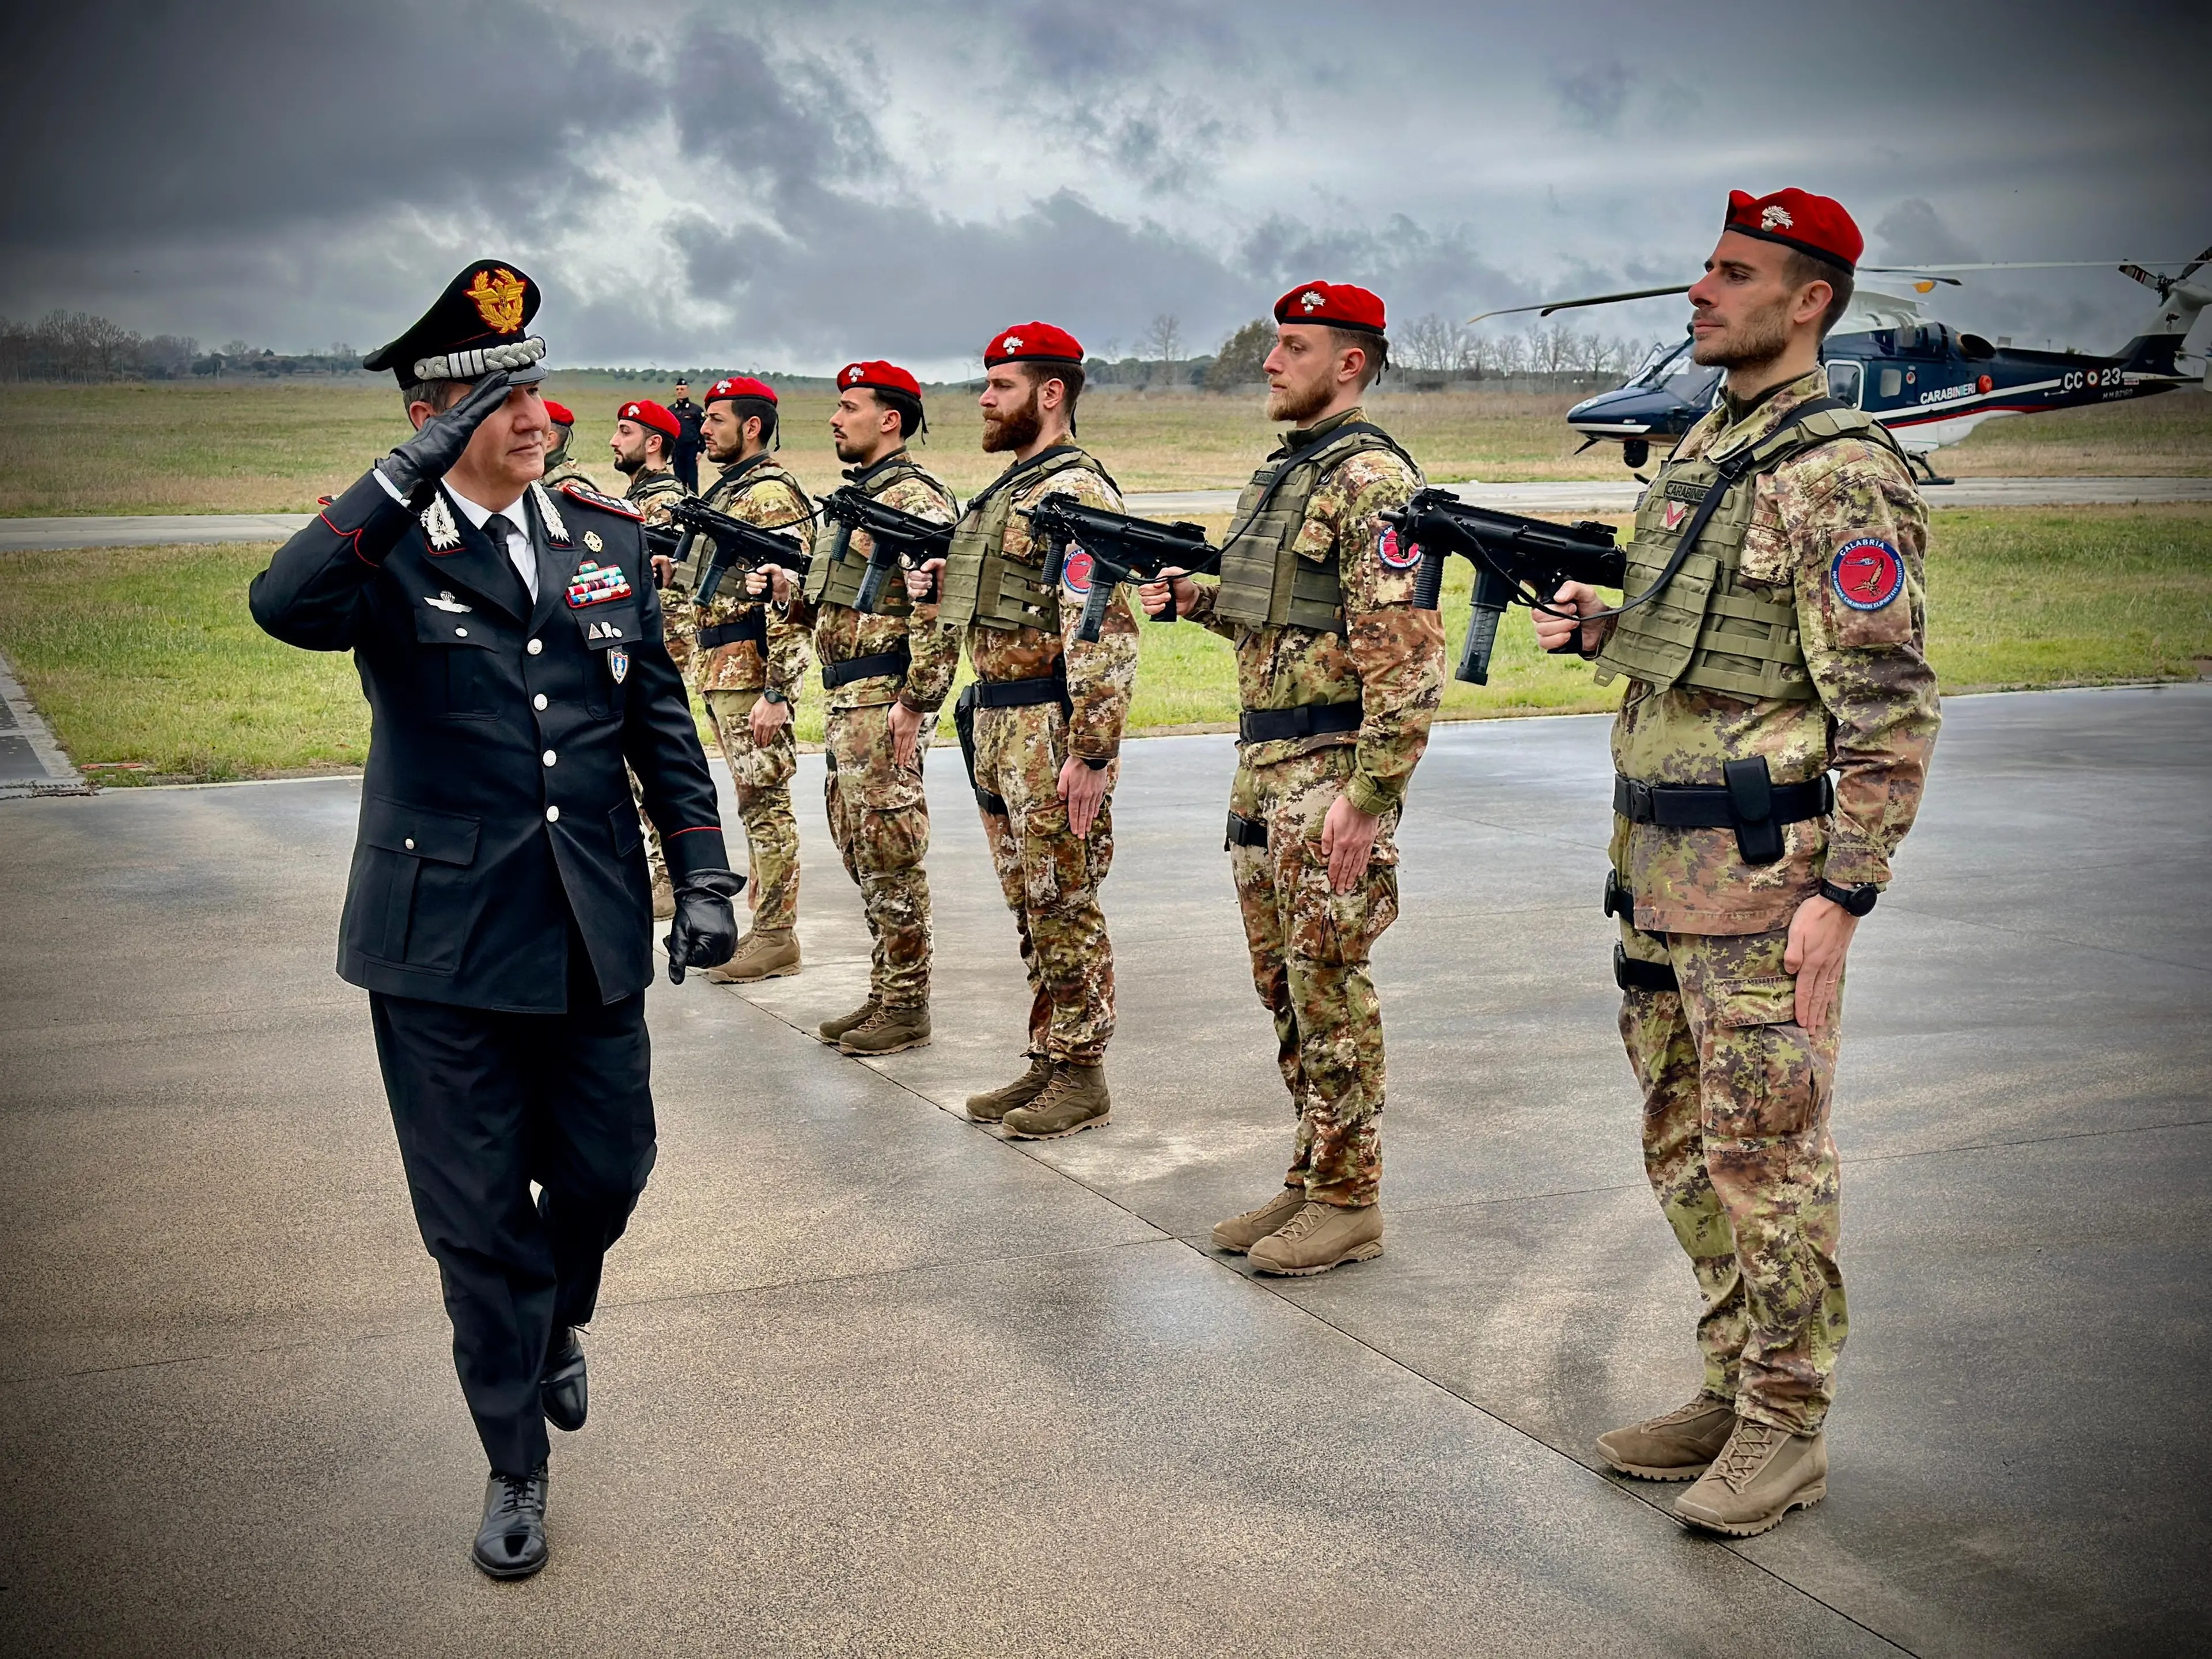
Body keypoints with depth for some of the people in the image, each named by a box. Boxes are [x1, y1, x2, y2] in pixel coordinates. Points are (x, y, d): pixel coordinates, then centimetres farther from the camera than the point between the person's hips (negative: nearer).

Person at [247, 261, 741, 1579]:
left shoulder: (606, 536, 6)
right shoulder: (386, 546, -6)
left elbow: (660, 717, 10)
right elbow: (285, 606, -29)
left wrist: (705, 872, 4)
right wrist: (416, 474, -31)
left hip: (591, 934, 3)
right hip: (442, 942, -3)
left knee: (608, 1172, 13)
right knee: (479, 1222, 6)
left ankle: (556, 1325, 47)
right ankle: (516, 1465, 25)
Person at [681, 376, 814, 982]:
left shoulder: (772, 496, -14)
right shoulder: (723, 493, 17)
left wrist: (776, 692, -24)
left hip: (751, 669, -10)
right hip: (720, 672, 10)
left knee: (766, 803, -5)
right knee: (755, 802, 13)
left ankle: (777, 938, 0)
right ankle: (761, 925, 20)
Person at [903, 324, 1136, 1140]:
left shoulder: (1075, 492, -15)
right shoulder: (1007, 490, 16)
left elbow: (1104, 633, -22)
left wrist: (1092, 753, -26)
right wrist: (943, 580, 8)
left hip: (1050, 725, -10)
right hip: (996, 723, 10)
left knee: (1064, 907, -2)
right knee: (1030, 905, 14)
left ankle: (1082, 1077, 7)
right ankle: (1046, 1062, 23)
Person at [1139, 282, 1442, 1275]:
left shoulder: (1371, 479, -14)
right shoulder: (1279, 476, 17)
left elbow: (1406, 653, -20)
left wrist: (1371, 795, -24)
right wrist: (1193, 598, 9)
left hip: (1329, 769, -10)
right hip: (1262, 762, 10)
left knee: (1330, 986, -3)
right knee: (1285, 983, 14)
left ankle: (1349, 1203, 8)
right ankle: (1312, 1178, 25)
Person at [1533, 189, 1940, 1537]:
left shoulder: (1840, 476, -14)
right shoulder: (1704, 450, 14)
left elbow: (1890, 707, -17)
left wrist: (1844, 892, -22)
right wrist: (1597, 629, 8)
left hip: (1764, 873, -9)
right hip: (1660, 863, 9)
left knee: (1765, 1154, 0)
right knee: (1685, 1146, 16)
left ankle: (1788, 1427, 14)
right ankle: (1736, 1389, 29)